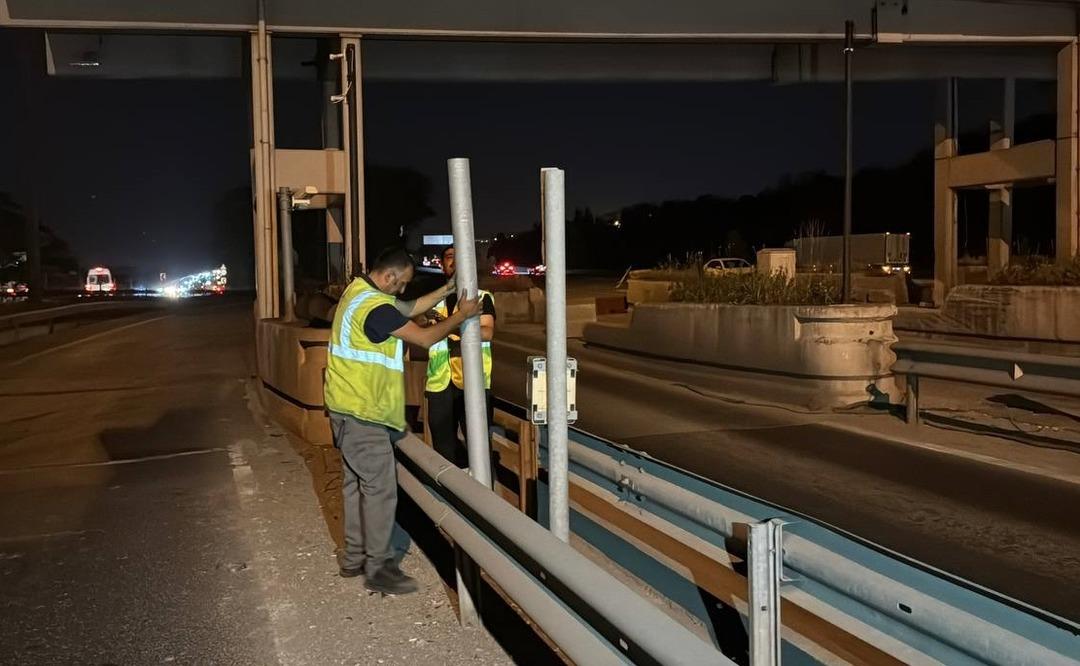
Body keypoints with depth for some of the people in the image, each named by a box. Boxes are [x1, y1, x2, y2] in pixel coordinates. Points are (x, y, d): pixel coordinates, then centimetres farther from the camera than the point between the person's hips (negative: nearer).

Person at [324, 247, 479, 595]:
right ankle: (377, 569, 5)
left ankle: (355, 557, 27)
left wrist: (448, 289, 12)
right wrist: (461, 315, -4)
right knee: (380, 488, -3)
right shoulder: (375, 308, -22)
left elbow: (411, 308, 17)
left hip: (349, 408, 11)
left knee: (356, 483, 17)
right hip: (362, 412, -11)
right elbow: (425, 337, -17)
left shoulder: (360, 290, 9)